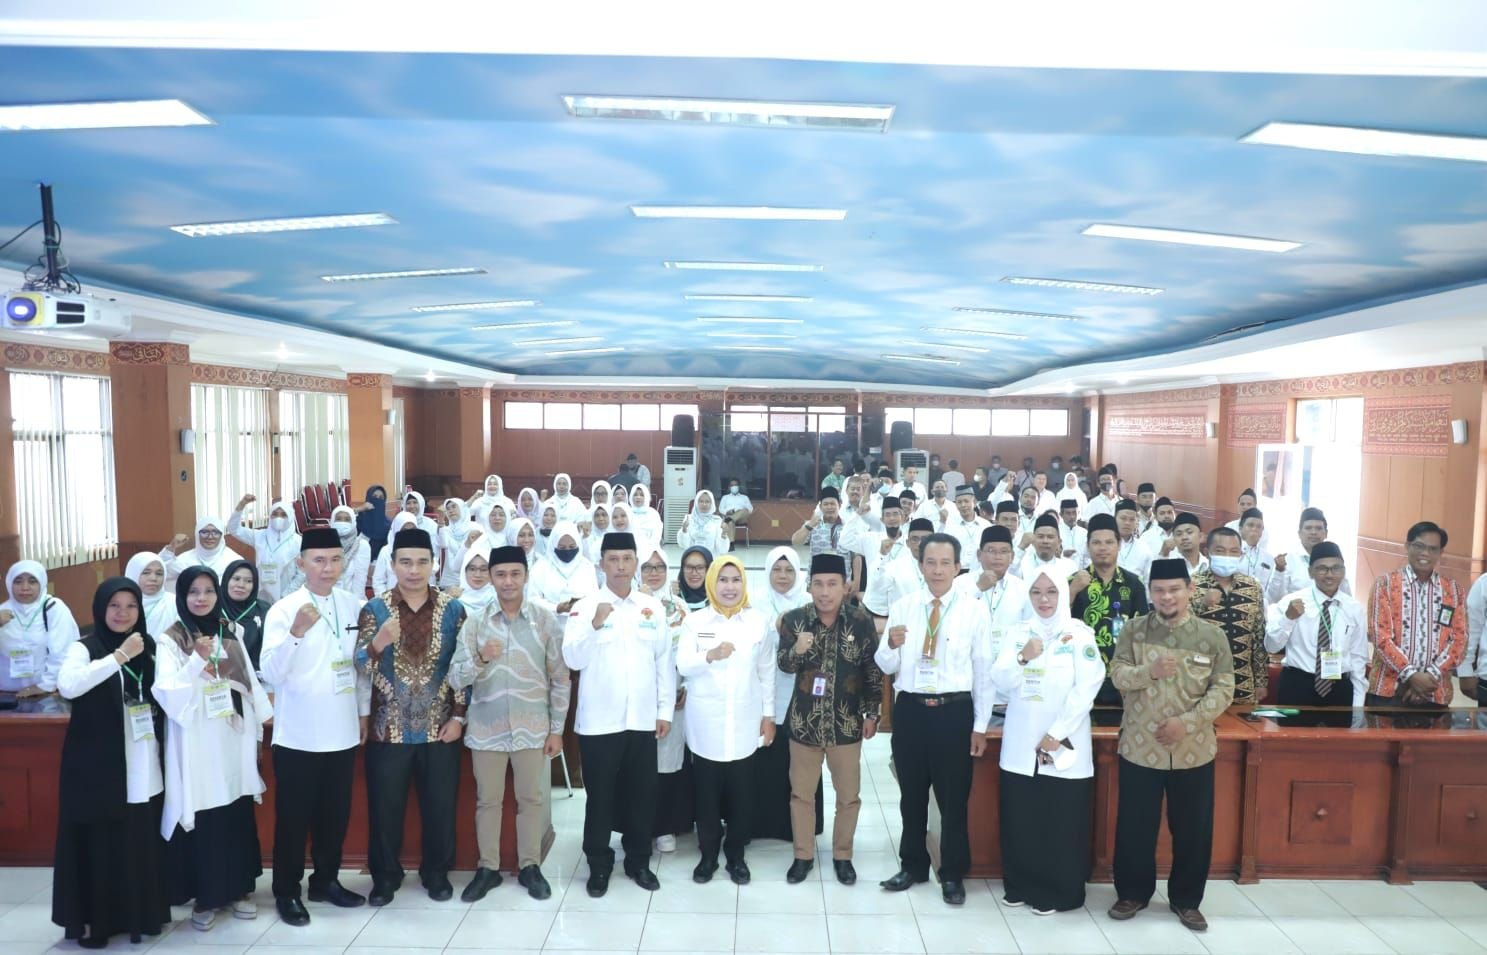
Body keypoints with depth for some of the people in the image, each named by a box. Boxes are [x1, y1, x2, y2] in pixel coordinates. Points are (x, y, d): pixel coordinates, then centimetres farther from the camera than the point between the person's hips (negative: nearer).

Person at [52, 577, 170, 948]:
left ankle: (141, 913, 23)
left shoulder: (148, 647, 9)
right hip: (98, 768, -4)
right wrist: (120, 655, -27)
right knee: (99, 844, 2)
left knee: (142, 842, 9)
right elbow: (67, 685, -26)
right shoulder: (84, 648, -5)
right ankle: (94, 920, 17)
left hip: (143, 767, 4)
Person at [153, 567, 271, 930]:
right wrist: (197, 660, -28)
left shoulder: (231, 633, 9)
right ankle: (206, 896, 13)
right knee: (202, 818, 0)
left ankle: (238, 888, 21)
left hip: (234, 739, 4)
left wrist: (258, 727, 12)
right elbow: (167, 691, -15)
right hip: (197, 744, -4)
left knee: (238, 815, 8)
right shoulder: (170, 640, -4)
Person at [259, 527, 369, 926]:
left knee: (335, 813, 15)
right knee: (293, 817, 8)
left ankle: (326, 880, 32)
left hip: (342, 732, 4)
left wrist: (364, 711, 10)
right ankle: (286, 891, 24)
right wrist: (296, 633, -35)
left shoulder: (353, 606, 1)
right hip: (298, 737, -4)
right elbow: (271, 674, -21)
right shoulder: (283, 610, -12)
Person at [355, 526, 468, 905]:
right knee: (385, 807, 9)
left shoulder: (453, 608, -1)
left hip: (439, 728, 0)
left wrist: (459, 716, -2)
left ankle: (437, 872, 29)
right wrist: (378, 643, -26)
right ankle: (385, 875, 29)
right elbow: (359, 668, -6)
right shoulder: (374, 609, -2)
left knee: (440, 806, 10)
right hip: (388, 729, 0)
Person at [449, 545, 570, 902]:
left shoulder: (546, 620, -3)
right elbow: (455, 680, -4)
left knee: (531, 799, 10)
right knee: (487, 800, 12)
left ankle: (529, 866, 26)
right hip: (487, 728, 1)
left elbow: (561, 679, 1)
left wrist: (557, 729, -1)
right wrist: (480, 659, -23)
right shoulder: (475, 621, -2)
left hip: (532, 728, 0)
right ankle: (487, 868, 27)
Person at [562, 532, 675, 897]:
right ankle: (599, 865, 24)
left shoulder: (653, 607, 5)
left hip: (643, 720, 2)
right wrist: (595, 626, -24)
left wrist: (665, 710, 3)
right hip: (599, 721, -2)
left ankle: (638, 861, 28)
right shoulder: (585, 607, -2)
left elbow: (664, 661, 6)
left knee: (642, 794, 12)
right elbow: (573, 660, -10)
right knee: (600, 796, 9)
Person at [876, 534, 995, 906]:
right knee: (912, 793, 16)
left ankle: (952, 874, 27)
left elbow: (984, 672, -1)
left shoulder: (975, 611, -4)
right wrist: (891, 645, -20)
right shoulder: (902, 608, 1)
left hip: (954, 711, -2)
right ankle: (912, 865, 34)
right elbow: (886, 667, 3)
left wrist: (980, 726, -2)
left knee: (954, 797, 9)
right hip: (910, 710, 2)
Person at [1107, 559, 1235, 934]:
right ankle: (1133, 892, 28)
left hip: (1194, 750, 0)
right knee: (1135, 826, 10)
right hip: (1140, 747, 0)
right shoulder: (1134, 629, -1)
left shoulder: (1212, 635, -3)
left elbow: (1223, 690, -5)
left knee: (1193, 829, 11)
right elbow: (1117, 675, -5)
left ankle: (1186, 899, 29)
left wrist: (1187, 722, -16)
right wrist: (1149, 670, -25)